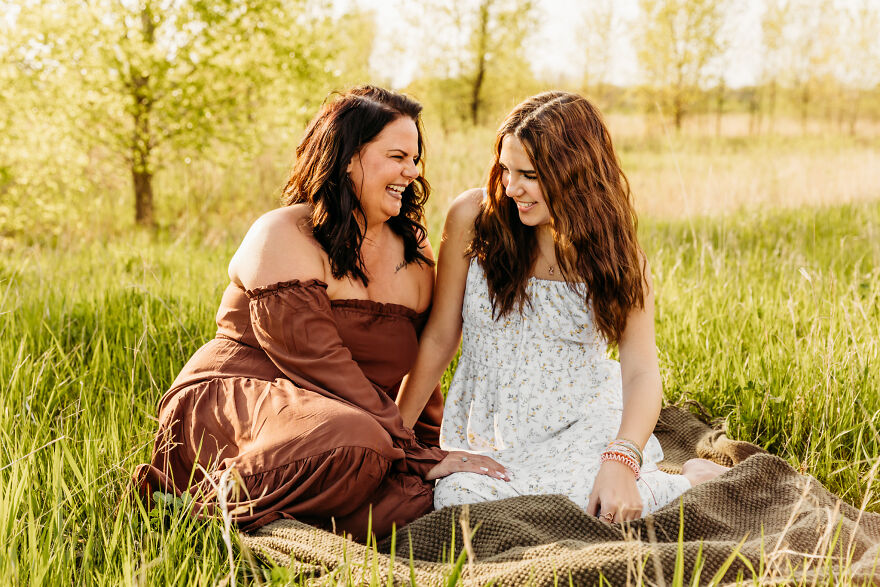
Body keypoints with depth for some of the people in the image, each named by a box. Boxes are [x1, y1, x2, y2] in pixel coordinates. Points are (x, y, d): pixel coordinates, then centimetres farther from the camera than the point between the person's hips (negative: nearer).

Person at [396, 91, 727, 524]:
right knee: (458, 498, -30)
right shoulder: (472, 217, -7)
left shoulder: (618, 255, -5)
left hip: (582, 422, -2)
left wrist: (620, 463, -31)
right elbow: (440, 338, 0)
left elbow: (641, 372, -13)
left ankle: (691, 481, -1)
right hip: (489, 428, 2)